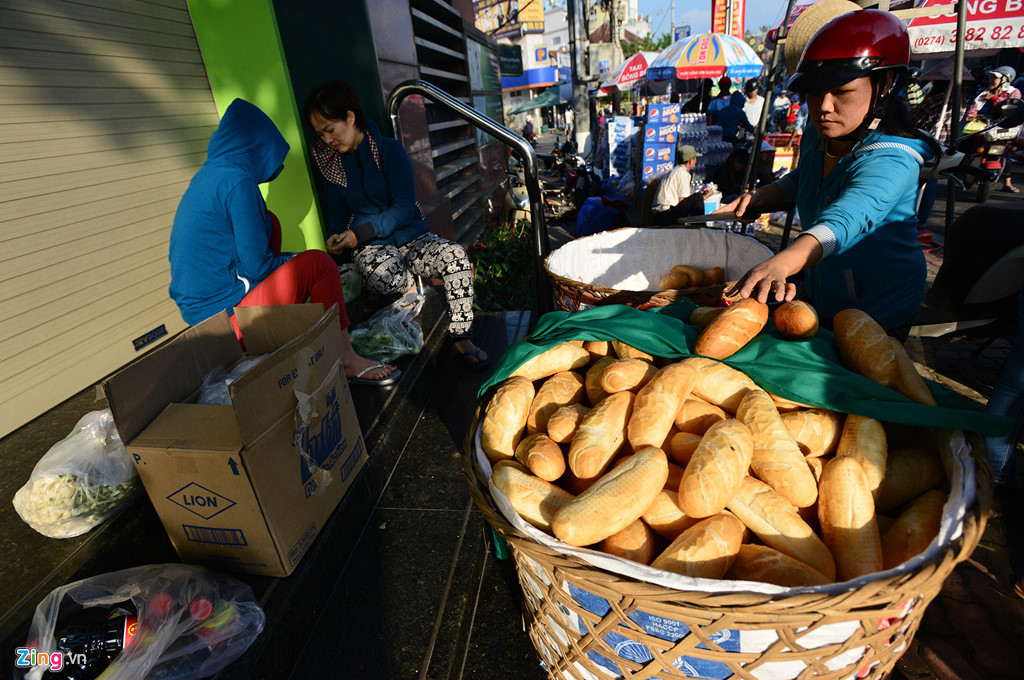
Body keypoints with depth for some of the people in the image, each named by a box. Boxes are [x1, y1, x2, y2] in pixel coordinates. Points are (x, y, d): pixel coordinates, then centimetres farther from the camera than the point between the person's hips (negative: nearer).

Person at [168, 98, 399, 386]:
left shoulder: (207, 175, 11)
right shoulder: (237, 182, -17)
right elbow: (257, 266, -18)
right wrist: (294, 261, 2)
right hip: (225, 312, -9)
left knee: (270, 223, 16)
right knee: (318, 262, -8)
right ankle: (347, 361, -3)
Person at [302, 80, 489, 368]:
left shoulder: (389, 149, -3)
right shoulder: (334, 162, 10)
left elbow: (405, 206, -10)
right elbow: (337, 211, 20)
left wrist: (362, 232, -19)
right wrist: (337, 236, -3)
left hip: (410, 236, -1)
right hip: (371, 247, 1)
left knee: (455, 255, -32)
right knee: (381, 276, -38)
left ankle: (461, 339, -20)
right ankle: (411, 284, 0)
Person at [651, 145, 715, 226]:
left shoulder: (675, 171, 20)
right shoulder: (683, 173, -9)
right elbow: (682, 201, -13)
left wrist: (700, 193, 23)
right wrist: (704, 197, -2)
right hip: (665, 216, -10)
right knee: (697, 197, -17)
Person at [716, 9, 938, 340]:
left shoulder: (890, 159, -31)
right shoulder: (817, 134, -5)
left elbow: (843, 220, -50)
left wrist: (780, 264, -69)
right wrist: (759, 197, -4)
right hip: (819, 295, 8)